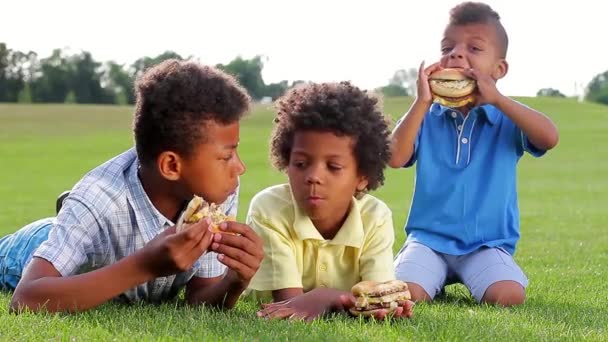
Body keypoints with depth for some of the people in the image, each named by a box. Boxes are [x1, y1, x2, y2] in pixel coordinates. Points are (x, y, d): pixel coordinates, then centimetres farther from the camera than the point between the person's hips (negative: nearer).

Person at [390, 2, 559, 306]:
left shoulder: (507, 121, 2)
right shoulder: (428, 117, 6)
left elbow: (549, 138, -19)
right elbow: (395, 158, -10)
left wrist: (496, 99, -19)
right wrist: (422, 102, -13)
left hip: (487, 244, 0)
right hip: (429, 239, 1)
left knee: (510, 296, -28)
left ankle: (467, 281, 5)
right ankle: (439, 280, 8)